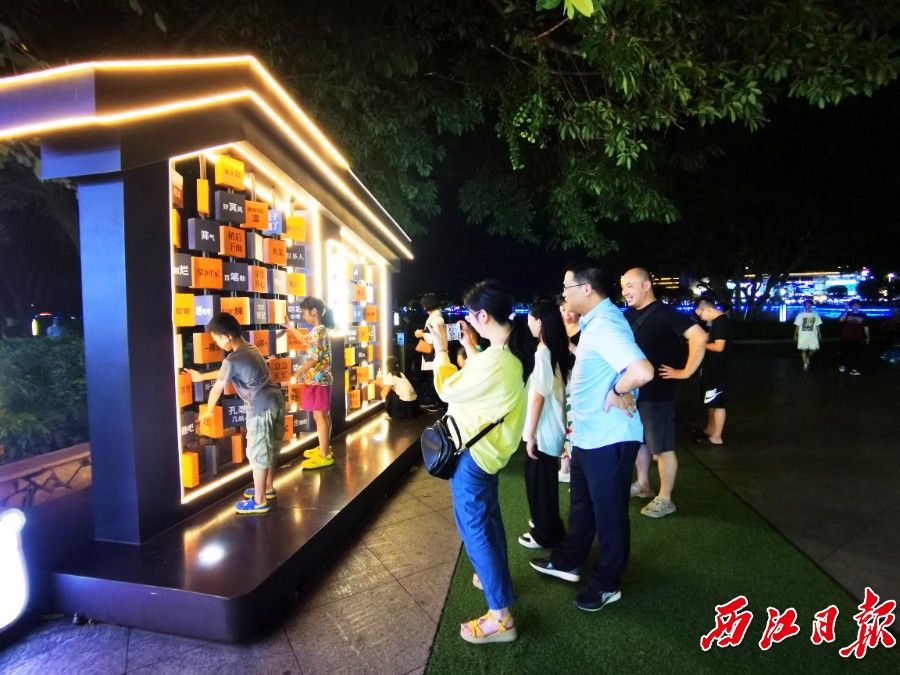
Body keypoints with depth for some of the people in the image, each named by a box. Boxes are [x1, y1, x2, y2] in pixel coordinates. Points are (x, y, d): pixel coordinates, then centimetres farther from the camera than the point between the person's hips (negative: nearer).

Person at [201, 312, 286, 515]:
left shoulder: (232, 360, -11)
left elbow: (218, 388, 0)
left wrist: (208, 410, 16)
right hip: (277, 400, 9)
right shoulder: (252, 349, 15)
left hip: (261, 407, -9)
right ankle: (268, 488, 38)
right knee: (270, 449, 22)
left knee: (258, 454, 3)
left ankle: (259, 501, 14)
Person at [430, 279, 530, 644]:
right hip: (489, 447, 10)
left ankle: (500, 617, 13)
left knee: (474, 529, 3)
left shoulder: (495, 359, -31)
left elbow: (448, 389, -19)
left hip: (472, 452, -10)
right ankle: (495, 577, 46)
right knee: (488, 519, 26)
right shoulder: (513, 351, -1)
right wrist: (469, 347, 11)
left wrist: (441, 348, -9)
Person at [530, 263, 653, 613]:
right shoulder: (595, 321, 8)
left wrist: (617, 391, -22)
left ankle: (607, 584, 29)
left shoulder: (605, 325, -25)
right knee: (581, 503, 24)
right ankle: (567, 561, 43)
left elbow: (643, 371, -38)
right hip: (588, 433, 10)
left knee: (609, 512, 9)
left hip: (608, 438, -10)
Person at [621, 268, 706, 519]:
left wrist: (685, 372, -21)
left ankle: (665, 499, 16)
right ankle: (642, 484, 37)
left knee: (661, 448, 3)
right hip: (634, 390, 8)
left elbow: (699, 337, -25)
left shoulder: (664, 313, -16)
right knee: (638, 440, 20)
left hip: (657, 392, -8)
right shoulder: (630, 315, 7)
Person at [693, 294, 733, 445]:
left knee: (717, 403, -2)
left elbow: (719, 346, -23)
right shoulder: (715, 321, 11)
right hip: (711, 367, 10)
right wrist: (705, 338, 3)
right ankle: (709, 429, 33)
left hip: (718, 369, -10)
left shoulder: (722, 321, -18)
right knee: (710, 401, 20)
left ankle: (716, 437, 5)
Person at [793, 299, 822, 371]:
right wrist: (795, 335, 0)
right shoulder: (800, 315, 0)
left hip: (813, 335, 2)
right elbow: (797, 326, 2)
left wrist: (819, 334, 5)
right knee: (804, 350, 1)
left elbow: (818, 325, 9)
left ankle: (808, 358, 25)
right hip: (803, 335, -2)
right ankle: (805, 364, 10)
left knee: (814, 349, -5)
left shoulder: (815, 314, 6)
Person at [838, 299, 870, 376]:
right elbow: (841, 320, -20)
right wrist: (847, 310, -24)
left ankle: (854, 369, 5)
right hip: (846, 338, -2)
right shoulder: (846, 313, 1)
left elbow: (866, 327, 9)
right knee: (845, 353, 8)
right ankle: (843, 365, 27)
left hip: (857, 339, 2)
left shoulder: (862, 315, 7)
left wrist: (867, 337, 8)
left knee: (856, 354, 0)